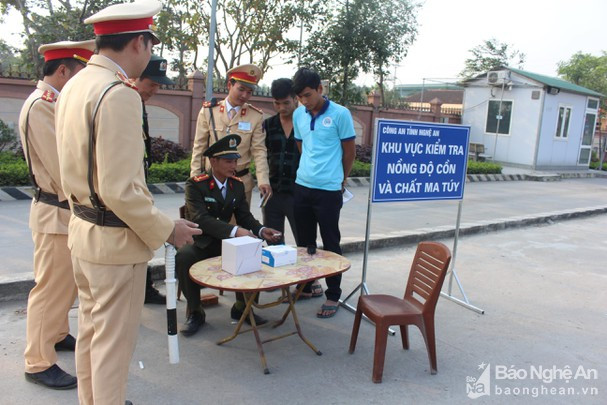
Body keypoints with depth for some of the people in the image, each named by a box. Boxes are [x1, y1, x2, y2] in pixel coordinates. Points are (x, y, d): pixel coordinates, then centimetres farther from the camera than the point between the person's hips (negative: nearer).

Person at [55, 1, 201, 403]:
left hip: (82, 230, 10)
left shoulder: (74, 85, 8)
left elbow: (72, 170, 14)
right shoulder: (119, 93, -22)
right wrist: (166, 230, -14)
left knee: (90, 330, 24)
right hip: (115, 238, -10)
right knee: (113, 341, 7)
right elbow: (120, 190, -25)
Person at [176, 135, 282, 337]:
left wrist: (261, 231, -19)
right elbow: (200, 219, -29)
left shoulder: (238, 185, 3)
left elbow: (245, 216, 4)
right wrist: (235, 231, -42)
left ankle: (241, 307, 3)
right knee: (183, 257, -36)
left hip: (224, 241, 5)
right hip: (198, 242, -4)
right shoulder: (195, 184, -15)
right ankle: (195, 312, -12)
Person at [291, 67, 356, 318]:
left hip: (329, 189, -5)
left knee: (330, 243, 3)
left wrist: (341, 180, 9)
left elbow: (349, 151, 0)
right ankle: (305, 286, 31)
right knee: (304, 241, 14)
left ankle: (333, 295, 14)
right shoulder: (298, 115, 6)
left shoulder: (340, 114, -8)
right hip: (302, 186, 5)